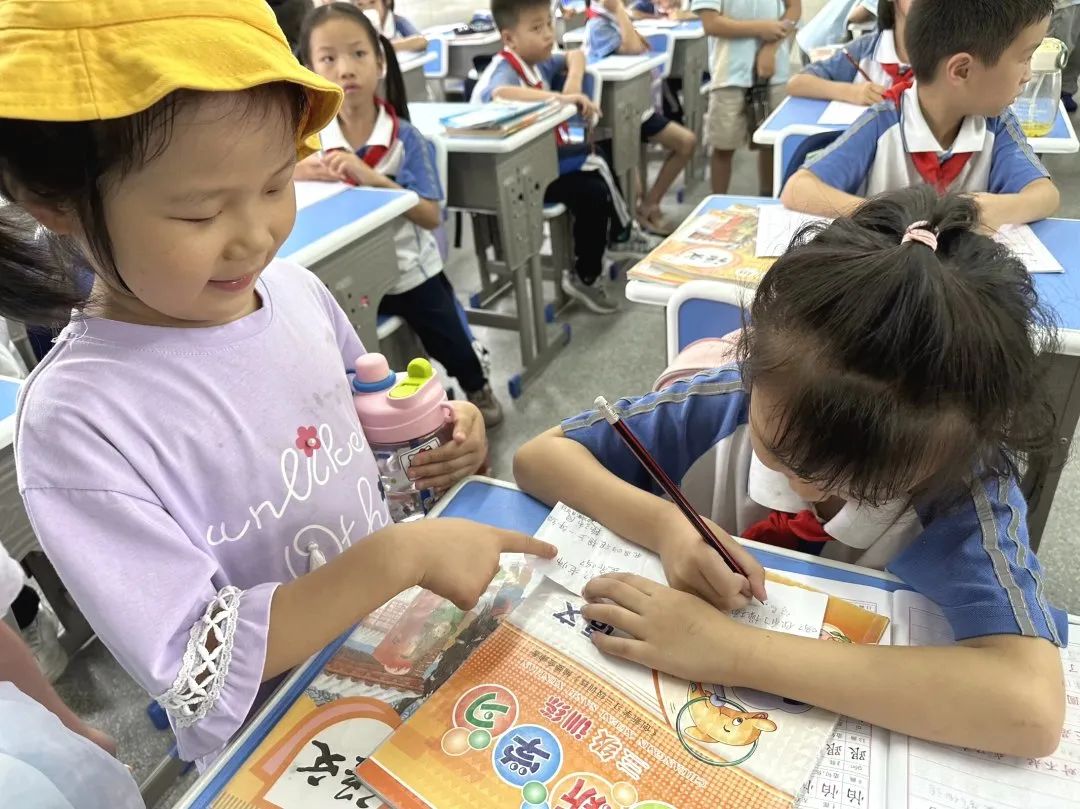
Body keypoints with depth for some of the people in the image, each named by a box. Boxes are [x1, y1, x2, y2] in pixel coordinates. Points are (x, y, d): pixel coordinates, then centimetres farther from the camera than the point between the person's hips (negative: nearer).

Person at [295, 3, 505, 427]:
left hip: (409, 270, -1)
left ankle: (478, 391, 46)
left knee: (449, 342, 14)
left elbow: (431, 217, -20)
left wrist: (373, 178, -31)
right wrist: (297, 171, -24)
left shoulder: (404, 137, -14)